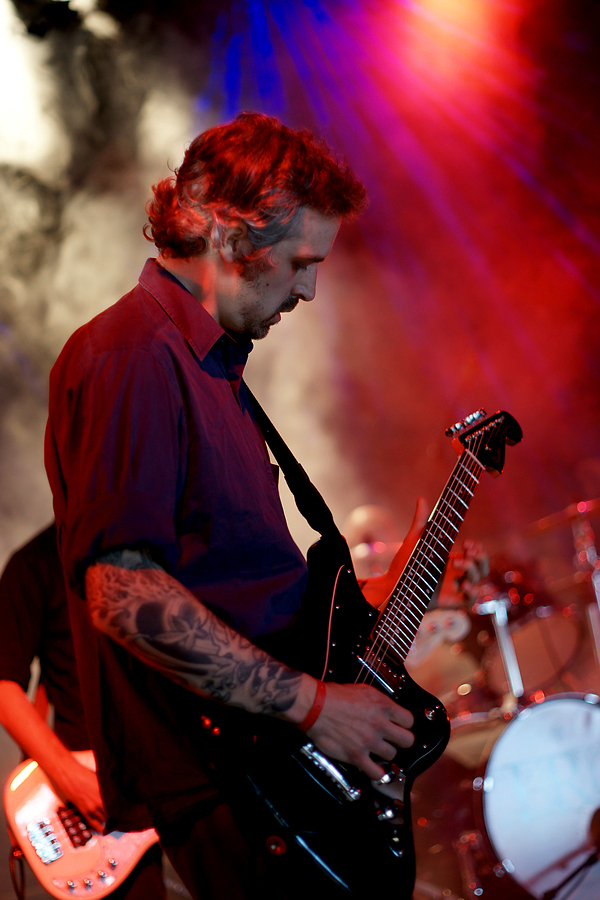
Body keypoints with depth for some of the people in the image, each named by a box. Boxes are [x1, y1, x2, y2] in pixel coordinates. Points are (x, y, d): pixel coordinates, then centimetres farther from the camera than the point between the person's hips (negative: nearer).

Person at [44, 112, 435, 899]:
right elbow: (124, 593, -25)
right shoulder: (132, 355, -16)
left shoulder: (207, 359, 17)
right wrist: (312, 704, -21)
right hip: (219, 778, -10)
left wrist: (364, 600, 14)